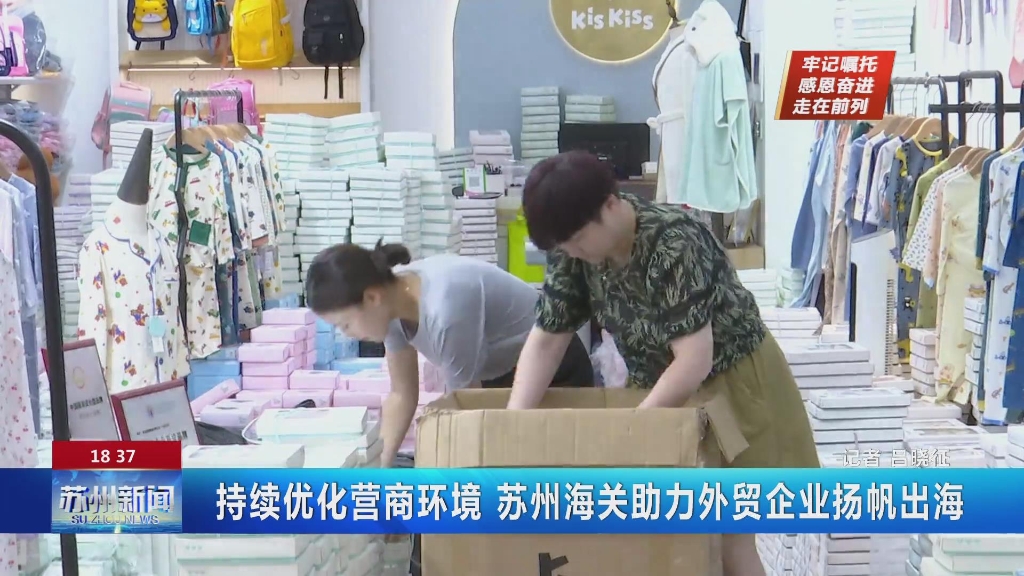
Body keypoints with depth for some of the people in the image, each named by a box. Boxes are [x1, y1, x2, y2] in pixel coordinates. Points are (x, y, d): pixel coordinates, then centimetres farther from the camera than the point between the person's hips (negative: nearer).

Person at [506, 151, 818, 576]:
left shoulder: (675, 244, -32)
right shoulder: (573, 250, -11)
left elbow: (693, 362, -33)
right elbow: (545, 340, -6)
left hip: (731, 384, -6)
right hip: (660, 387, 7)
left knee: (724, 534, -4)